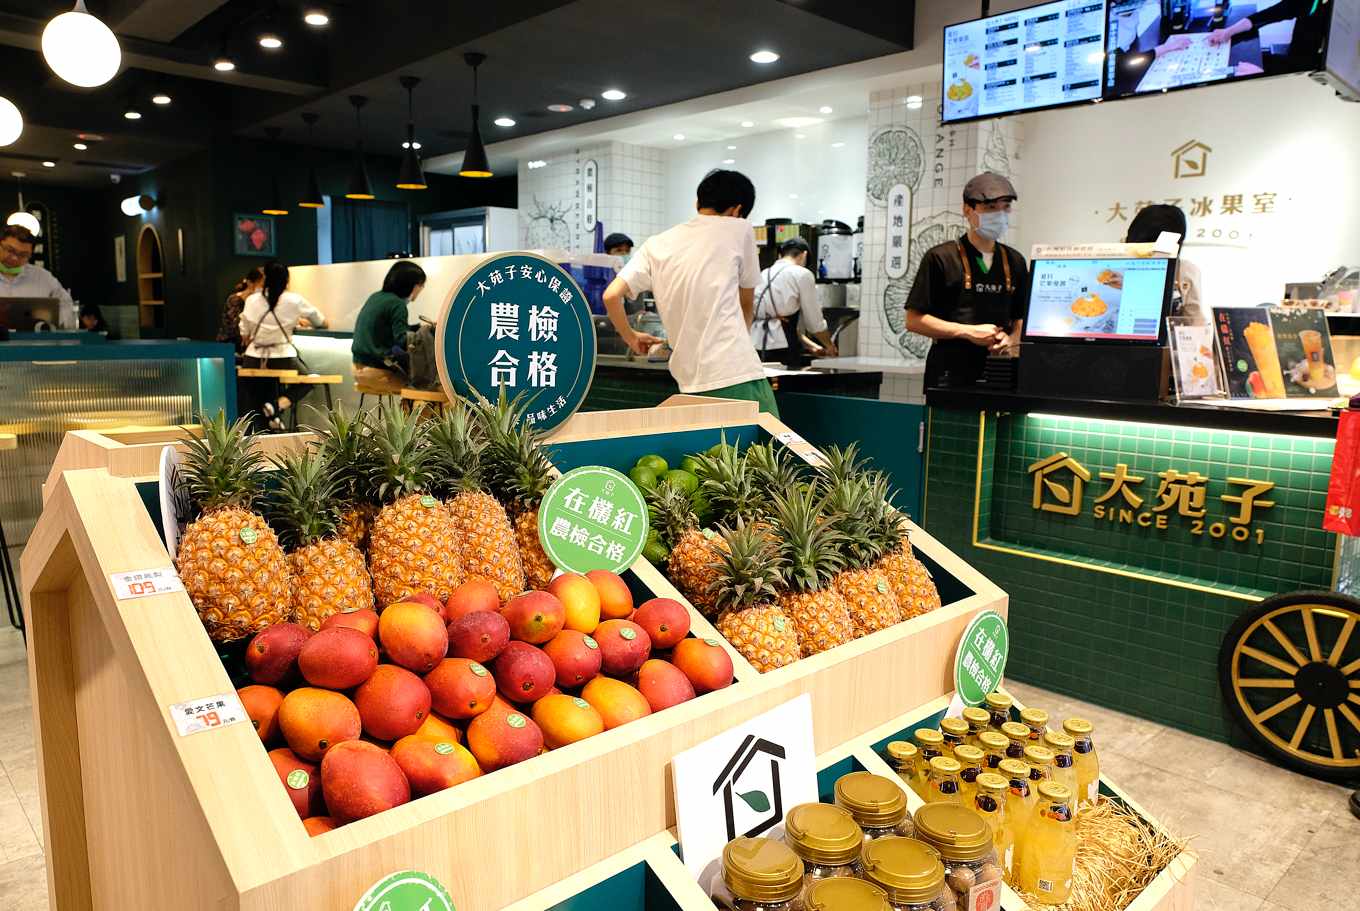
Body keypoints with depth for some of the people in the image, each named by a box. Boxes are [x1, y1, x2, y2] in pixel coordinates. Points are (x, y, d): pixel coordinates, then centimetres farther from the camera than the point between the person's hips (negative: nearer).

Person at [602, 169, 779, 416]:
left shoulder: (656, 244, 12)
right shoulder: (740, 229, 4)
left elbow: (611, 296, 4)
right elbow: (747, 304, 14)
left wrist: (631, 337, 21)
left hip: (691, 380, 5)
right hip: (738, 376, -4)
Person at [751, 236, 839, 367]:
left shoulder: (764, 274, 18)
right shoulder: (803, 274, -1)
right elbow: (814, 321, 2)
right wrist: (829, 345, 20)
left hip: (756, 345, 6)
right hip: (781, 347, -6)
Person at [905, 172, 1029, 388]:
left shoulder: (1015, 261, 14)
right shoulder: (940, 257, -1)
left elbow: (1021, 317, 21)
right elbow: (914, 320, -5)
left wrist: (1012, 339, -2)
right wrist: (968, 332, -12)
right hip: (951, 375, -4)